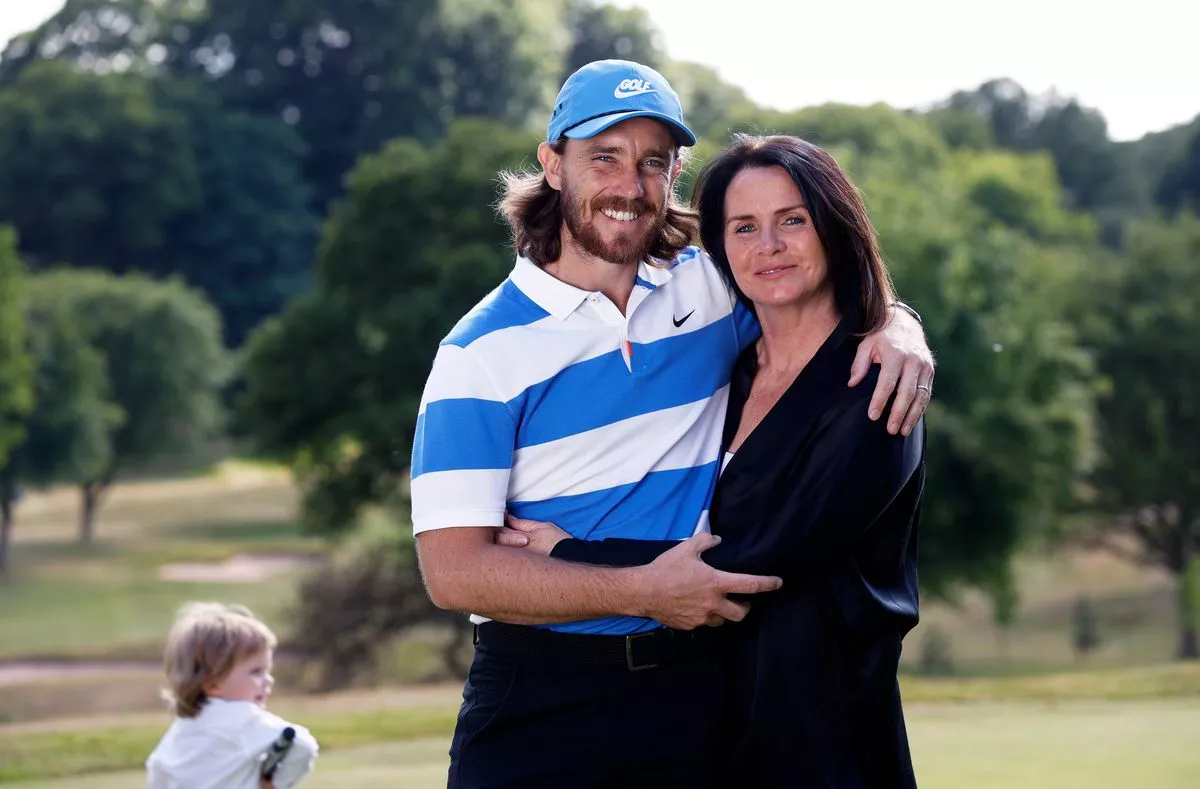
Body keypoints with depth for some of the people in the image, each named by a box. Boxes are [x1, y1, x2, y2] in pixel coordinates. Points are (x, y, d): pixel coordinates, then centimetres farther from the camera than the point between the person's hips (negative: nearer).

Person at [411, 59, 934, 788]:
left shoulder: (714, 287, 6)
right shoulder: (481, 351, -5)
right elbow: (453, 570, -13)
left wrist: (898, 333, -2)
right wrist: (642, 592, -20)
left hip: (693, 691, 3)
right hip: (541, 700, -3)